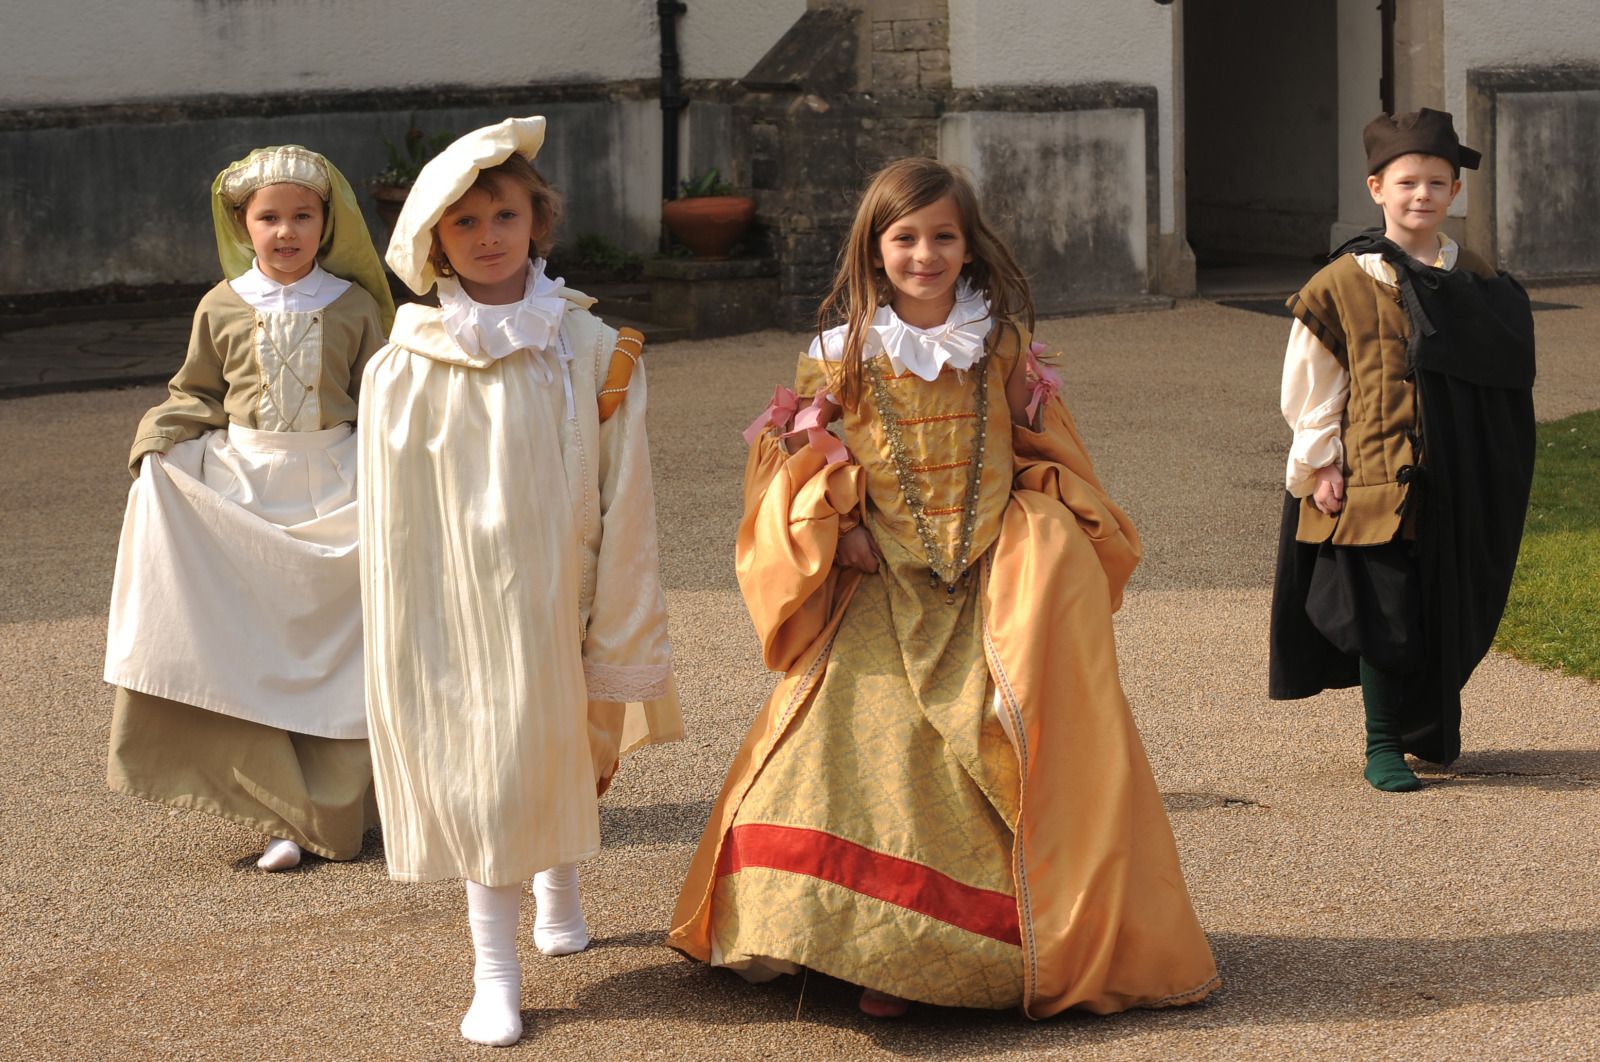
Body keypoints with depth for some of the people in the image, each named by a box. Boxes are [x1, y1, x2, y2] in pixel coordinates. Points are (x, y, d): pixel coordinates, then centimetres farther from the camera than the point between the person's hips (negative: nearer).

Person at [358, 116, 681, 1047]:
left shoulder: (591, 348, -2)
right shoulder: (410, 368, -5)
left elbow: (622, 495, 0)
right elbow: (397, 521, -2)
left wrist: (618, 627, -1)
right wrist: (402, 648, -3)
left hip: (559, 590, 2)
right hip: (464, 601, -2)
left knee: (566, 748, 16)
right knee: (482, 768, 0)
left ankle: (561, 895, 44)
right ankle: (496, 974, 8)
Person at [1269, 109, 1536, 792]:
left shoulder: (1476, 284, 6)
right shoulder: (1343, 285, -4)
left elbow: (1506, 372, 8)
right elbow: (1310, 389, -2)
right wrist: (1321, 463, -8)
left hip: (1456, 482, 3)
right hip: (1373, 474, -3)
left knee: (1446, 613, 9)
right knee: (1384, 612, -3)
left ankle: (1428, 727, 29)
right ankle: (1383, 745, 9)